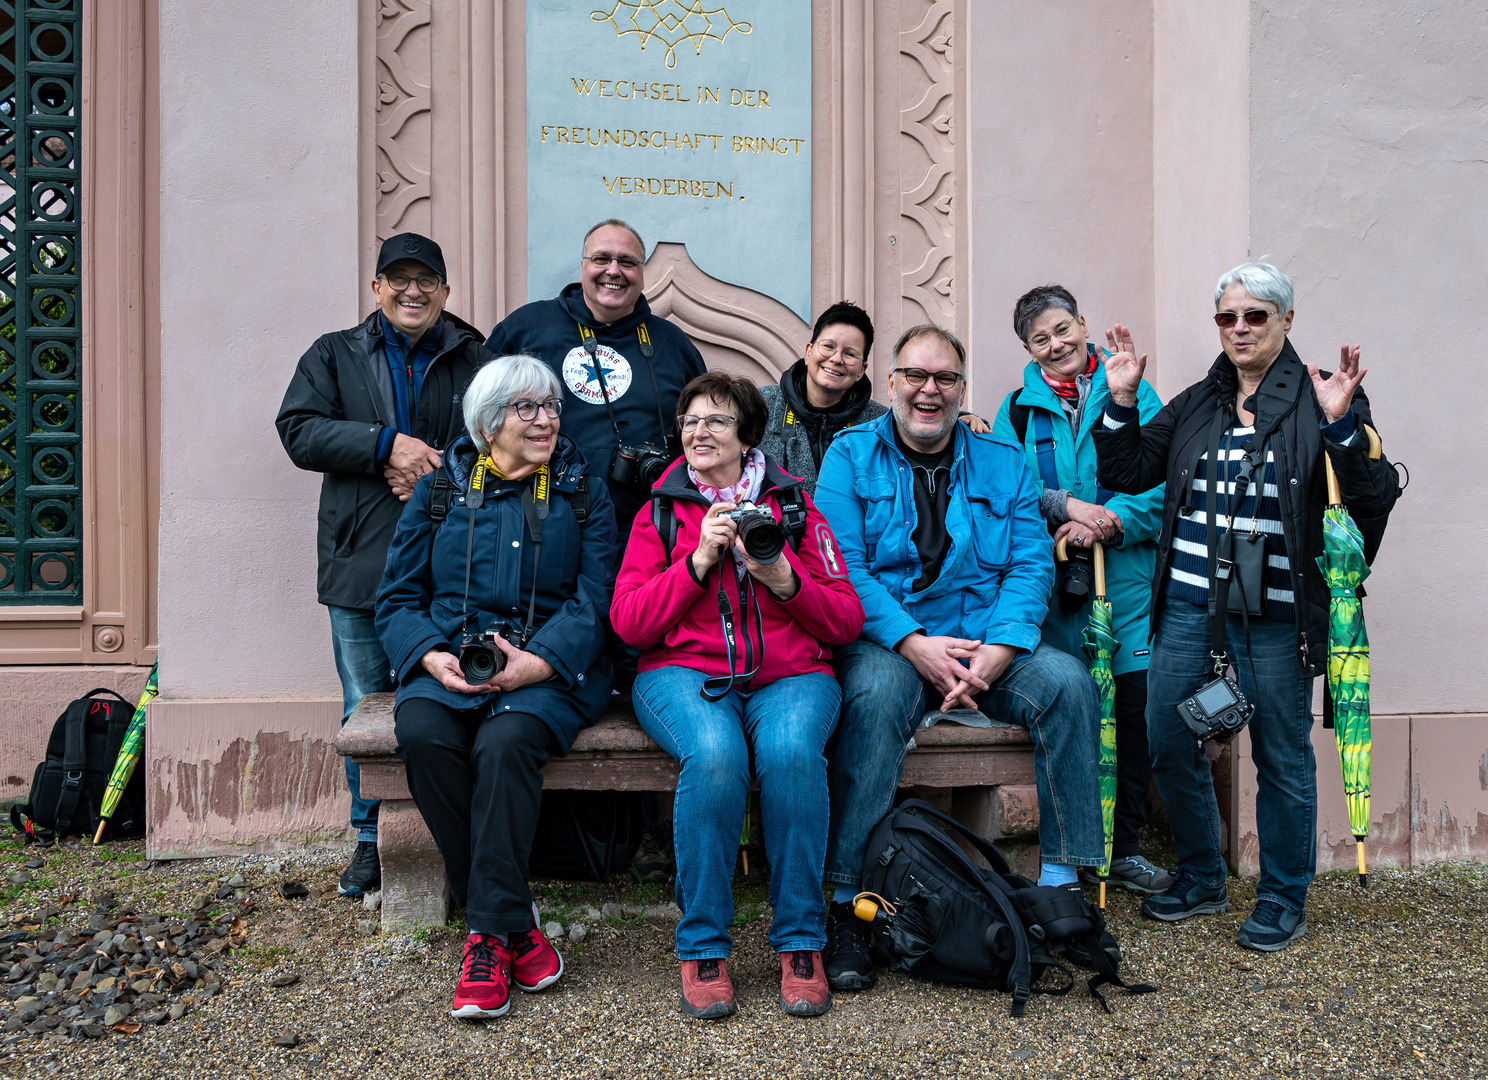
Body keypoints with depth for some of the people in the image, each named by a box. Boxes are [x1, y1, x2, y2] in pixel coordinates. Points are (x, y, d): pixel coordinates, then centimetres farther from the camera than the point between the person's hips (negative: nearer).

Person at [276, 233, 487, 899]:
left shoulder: (477, 360, 11)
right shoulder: (334, 356, 13)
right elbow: (299, 430, -1)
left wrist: (439, 469, -12)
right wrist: (389, 444, -14)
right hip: (361, 563, 1)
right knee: (365, 706, 7)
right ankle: (372, 838, 22)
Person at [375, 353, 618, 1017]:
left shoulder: (583, 496, 11)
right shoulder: (437, 493, 14)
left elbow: (594, 601, 0)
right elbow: (398, 598, 11)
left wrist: (536, 662, -18)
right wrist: (432, 657, -11)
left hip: (546, 670, -1)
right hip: (446, 665, 2)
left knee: (505, 743, -34)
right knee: (423, 736, -31)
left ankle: (489, 935, -23)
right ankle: (515, 924, -19)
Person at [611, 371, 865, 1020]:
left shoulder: (795, 506, 15)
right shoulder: (658, 513, 15)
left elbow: (847, 622, 8)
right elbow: (629, 624, 3)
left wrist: (782, 576, -9)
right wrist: (698, 561, -7)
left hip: (790, 674, 1)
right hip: (685, 673, 0)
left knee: (791, 751, -33)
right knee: (715, 754, -34)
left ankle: (800, 943, -15)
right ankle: (702, 948, -16)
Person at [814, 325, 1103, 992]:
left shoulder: (1003, 463, 14)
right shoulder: (851, 456, 5)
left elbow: (1031, 564, 4)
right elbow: (842, 566, -7)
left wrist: (999, 650, -14)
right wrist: (914, 644, -20)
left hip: (987, 641, 3)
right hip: (885, 641, -3)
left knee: (1068, 683, -23)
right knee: (878, 691, -35)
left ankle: (1062, 884, -11)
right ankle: (849, 905, -27)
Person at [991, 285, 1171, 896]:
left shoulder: (1131, 393, 8)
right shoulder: (1019, 408, 12)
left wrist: (1108, 520, -16)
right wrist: (1066, 506, -15)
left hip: (1127, 576, 0)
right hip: (1052, 580, 0)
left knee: (1137, 707, -3)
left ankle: (1124, 848, 14)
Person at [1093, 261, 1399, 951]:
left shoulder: (1324, 399, -1)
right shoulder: (1194, 405, 13)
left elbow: (1373, 499, -9)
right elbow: (1128, 472, 12)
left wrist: (1340, 425, -22)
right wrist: (1121, 401, 1)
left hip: (1274, 615, -4)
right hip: (1189, 608, 5)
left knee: (1282, 758, 6)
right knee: (1168, 744, 10)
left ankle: (1284, 900, 25)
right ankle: (1201, 879, 31)